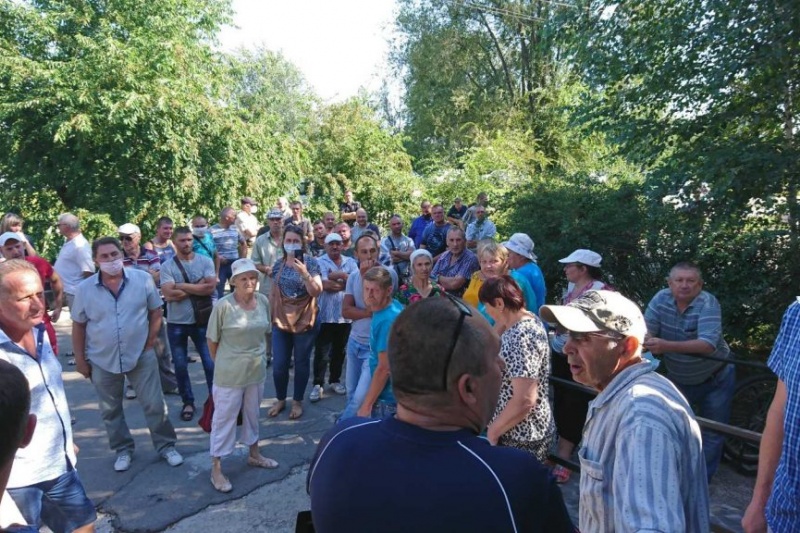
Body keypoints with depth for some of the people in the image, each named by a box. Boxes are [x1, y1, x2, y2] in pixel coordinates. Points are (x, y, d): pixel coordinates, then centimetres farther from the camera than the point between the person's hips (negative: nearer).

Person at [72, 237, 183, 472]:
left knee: (155, 404, 5)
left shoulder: (143, 279, -10)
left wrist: (150, 342, -4)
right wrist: (80, 359, 2)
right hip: (102, 360, 1)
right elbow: (78, 326, 1)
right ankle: (123, 449, 35)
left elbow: (156, 312, 0)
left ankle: (166, 446, 23)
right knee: (111, 410, 16)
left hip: (141, 355, -1)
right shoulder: (84, 289, -8)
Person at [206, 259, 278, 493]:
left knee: (252, 413, 22)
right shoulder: (223, 306, -20)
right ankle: (216, 468, 21)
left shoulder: (263, 301, -5)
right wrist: (223, 363, 0)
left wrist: (259, 354, 10)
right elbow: (212, 340, -9)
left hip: (257, 369, 5)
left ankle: (254, 454, 41)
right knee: (224, 418, 7)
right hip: (230, 373, -5)